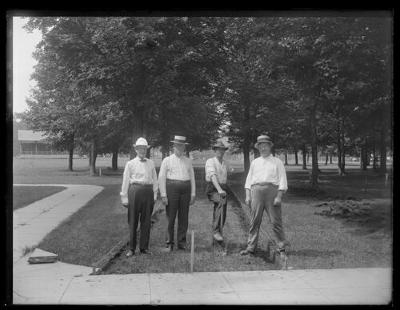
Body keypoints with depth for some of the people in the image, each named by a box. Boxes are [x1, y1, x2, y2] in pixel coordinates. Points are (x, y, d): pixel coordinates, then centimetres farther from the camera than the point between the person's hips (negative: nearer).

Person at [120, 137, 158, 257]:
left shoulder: (151, 163, 13)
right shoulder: (130, 164, 6)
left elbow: (154, 179, 14)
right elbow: (125, 181, 5)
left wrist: (155, 194, 6)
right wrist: (124, 197, 2)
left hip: (148, 191, 2)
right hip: (135, 190, -2)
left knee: (146, 220, 6)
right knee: (133, 221, 1)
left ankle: (144, 247, 16)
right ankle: (131, 248, 10)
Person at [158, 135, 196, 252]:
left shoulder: (188, 161, 14)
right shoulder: (167, 160, 5)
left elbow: (192, 178, 13)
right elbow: (161, 178, 1)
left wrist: (193, 194, 5)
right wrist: (163, 195, -7)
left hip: (185, 190, 3)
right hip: (172, 189, -3)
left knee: (184, 217, 4)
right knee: (170, 217, -1)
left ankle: (182, 242, 13)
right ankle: (169, 243, 6)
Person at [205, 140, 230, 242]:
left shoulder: (225, 163, 13)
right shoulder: (210, 161, -8)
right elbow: (213, 176, -23)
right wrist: (219, 190, -36)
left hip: (222, 189, 7)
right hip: (212, 189, -7)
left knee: (222, 215, 2)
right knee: (222, 202, -34)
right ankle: (216, 231, -32)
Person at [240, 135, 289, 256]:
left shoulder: (277, 162, 10)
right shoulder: (254, 162, 19)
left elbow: (282, 180, 3)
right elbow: (249, 179, 17)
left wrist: (279, 196, -8)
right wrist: (248, 195, 5)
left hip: (272, 189, -2)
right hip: (256, 190, 3)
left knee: (276, 220, -4)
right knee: (254, 220, 0)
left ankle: (282, 246, 6)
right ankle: (251, 247, 3)